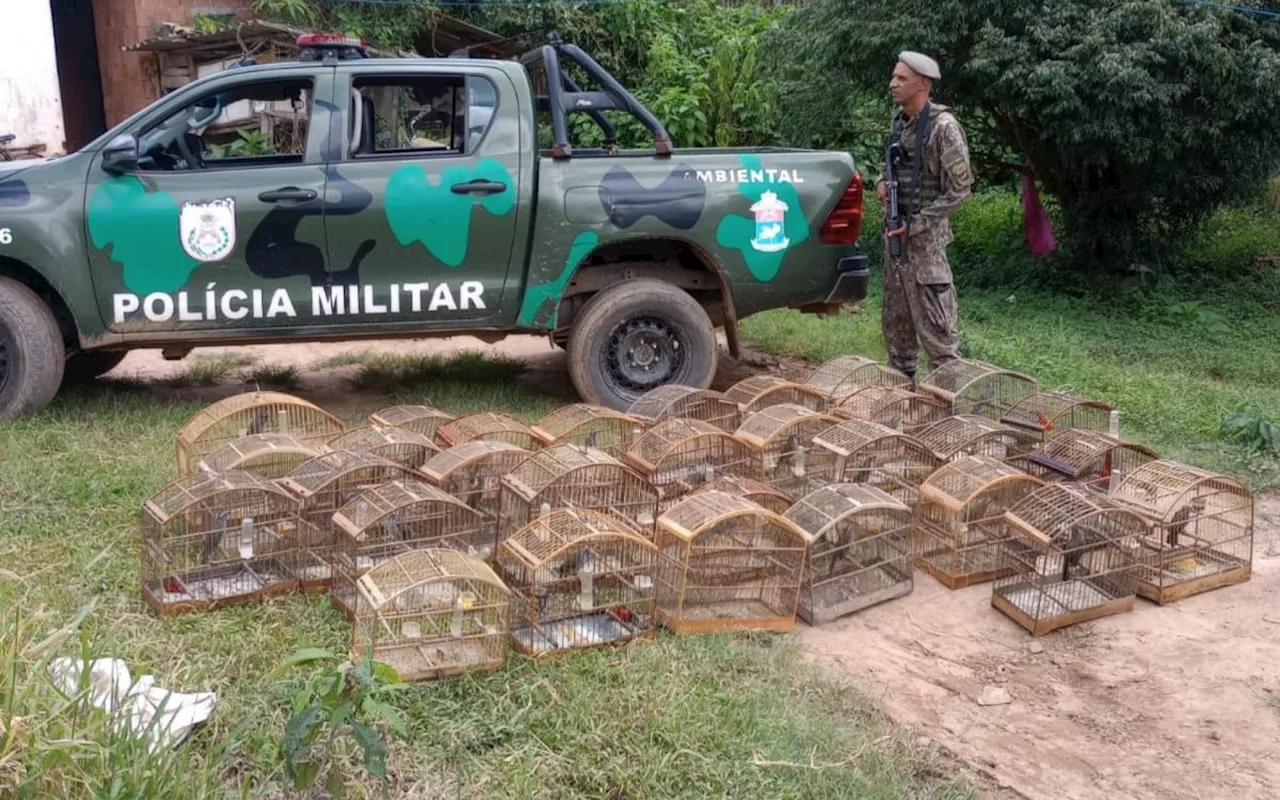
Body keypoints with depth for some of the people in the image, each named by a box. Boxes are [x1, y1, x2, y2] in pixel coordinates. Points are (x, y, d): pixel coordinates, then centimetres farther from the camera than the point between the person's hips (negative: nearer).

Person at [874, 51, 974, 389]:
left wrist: (915, 226, -16)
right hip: (895, 234, 8)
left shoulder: (943, 126, -13)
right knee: (895, 318, 15)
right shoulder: (900, 122, 11)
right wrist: (881, 182, 3)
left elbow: (959, 189, -14)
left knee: (934, 322, -6)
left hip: (924, 237, -8)